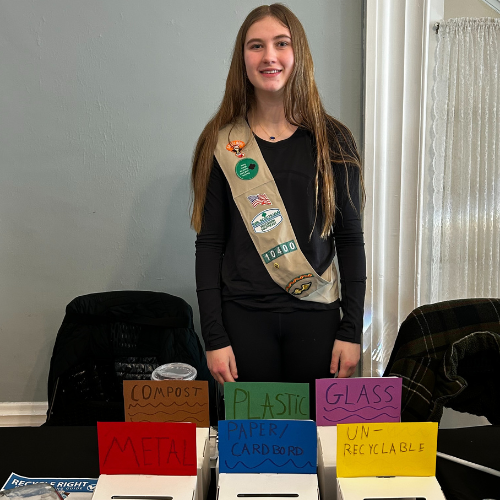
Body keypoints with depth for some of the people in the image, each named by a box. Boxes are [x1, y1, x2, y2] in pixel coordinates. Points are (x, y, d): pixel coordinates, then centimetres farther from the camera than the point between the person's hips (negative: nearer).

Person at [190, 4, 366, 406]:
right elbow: (209, 245, 0)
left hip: (316, 316, 1)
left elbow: (350, 240, 3)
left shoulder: (333, 142, 2)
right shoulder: (222, 145, 1)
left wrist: (351, 330, -2)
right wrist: (214, 338, -5)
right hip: (244, 317, 0)